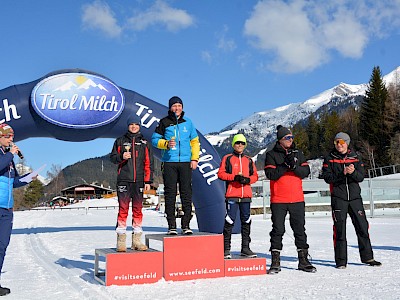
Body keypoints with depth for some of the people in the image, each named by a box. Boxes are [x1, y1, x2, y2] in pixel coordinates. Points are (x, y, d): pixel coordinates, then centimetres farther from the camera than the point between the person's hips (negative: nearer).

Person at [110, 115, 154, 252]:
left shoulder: (144, 143, 12)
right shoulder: (120, 141, 11)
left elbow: (148, 163, 10)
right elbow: (112, 157, 10)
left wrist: (148, 181, 4)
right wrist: (121, 157, -12)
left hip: (139, 181, 2)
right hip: (123, 180, -1)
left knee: (138, 209, 4)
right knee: (123, 209, -4)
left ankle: (137, 240, 9)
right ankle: (121, 240, 0)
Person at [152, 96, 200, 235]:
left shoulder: (187, 122, 11)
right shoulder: (164, 122, 4)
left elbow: (195, 141, 15)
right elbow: (154, 139, 5)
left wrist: (194, 159, 5)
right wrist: (166, 144, -14)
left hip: (185, 163, 2)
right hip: (169, 162, -2)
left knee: (186, 194, 1)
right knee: (170, 194, 0)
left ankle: (186, 225, 8)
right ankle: (171, 225, 5)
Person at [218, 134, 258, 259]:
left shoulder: (249, 160, 15)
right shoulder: (227, 158, 5)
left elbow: (255, 175, 14)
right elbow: (221, 173, -2)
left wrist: (247, 179, -8)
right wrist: (234, 177, -15)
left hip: (246, 195, 4)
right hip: (232, 194, -4)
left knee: (246, 221, 8)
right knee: (229, 221, -6)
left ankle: (245, 248, 17)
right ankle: (226, 248, 2)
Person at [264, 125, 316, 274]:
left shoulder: (298, 153, 11)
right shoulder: (272, 155, 0)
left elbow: (306, 171, 3)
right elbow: (271, 174, -11)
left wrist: (295, 166, -15)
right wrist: (285, 165, -19)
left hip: (297, 199, 3)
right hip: (278, 200, -3)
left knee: (300, 229, 8)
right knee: (277, 230, 2)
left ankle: (303, 260, 18)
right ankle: (275, 262, 11)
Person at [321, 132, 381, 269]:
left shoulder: (355, 158, 10)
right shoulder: (330, 158, 3)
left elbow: (361, 177, 2)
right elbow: (327, 177, -7)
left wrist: (353, 172, -19)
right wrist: (342, 173, -21)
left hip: (355, 197, 2)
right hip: (338, 197, -2)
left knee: (362, 226, 5)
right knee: (339, 229, -2)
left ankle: (367, 257, 19)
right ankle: (341, 260, 6)